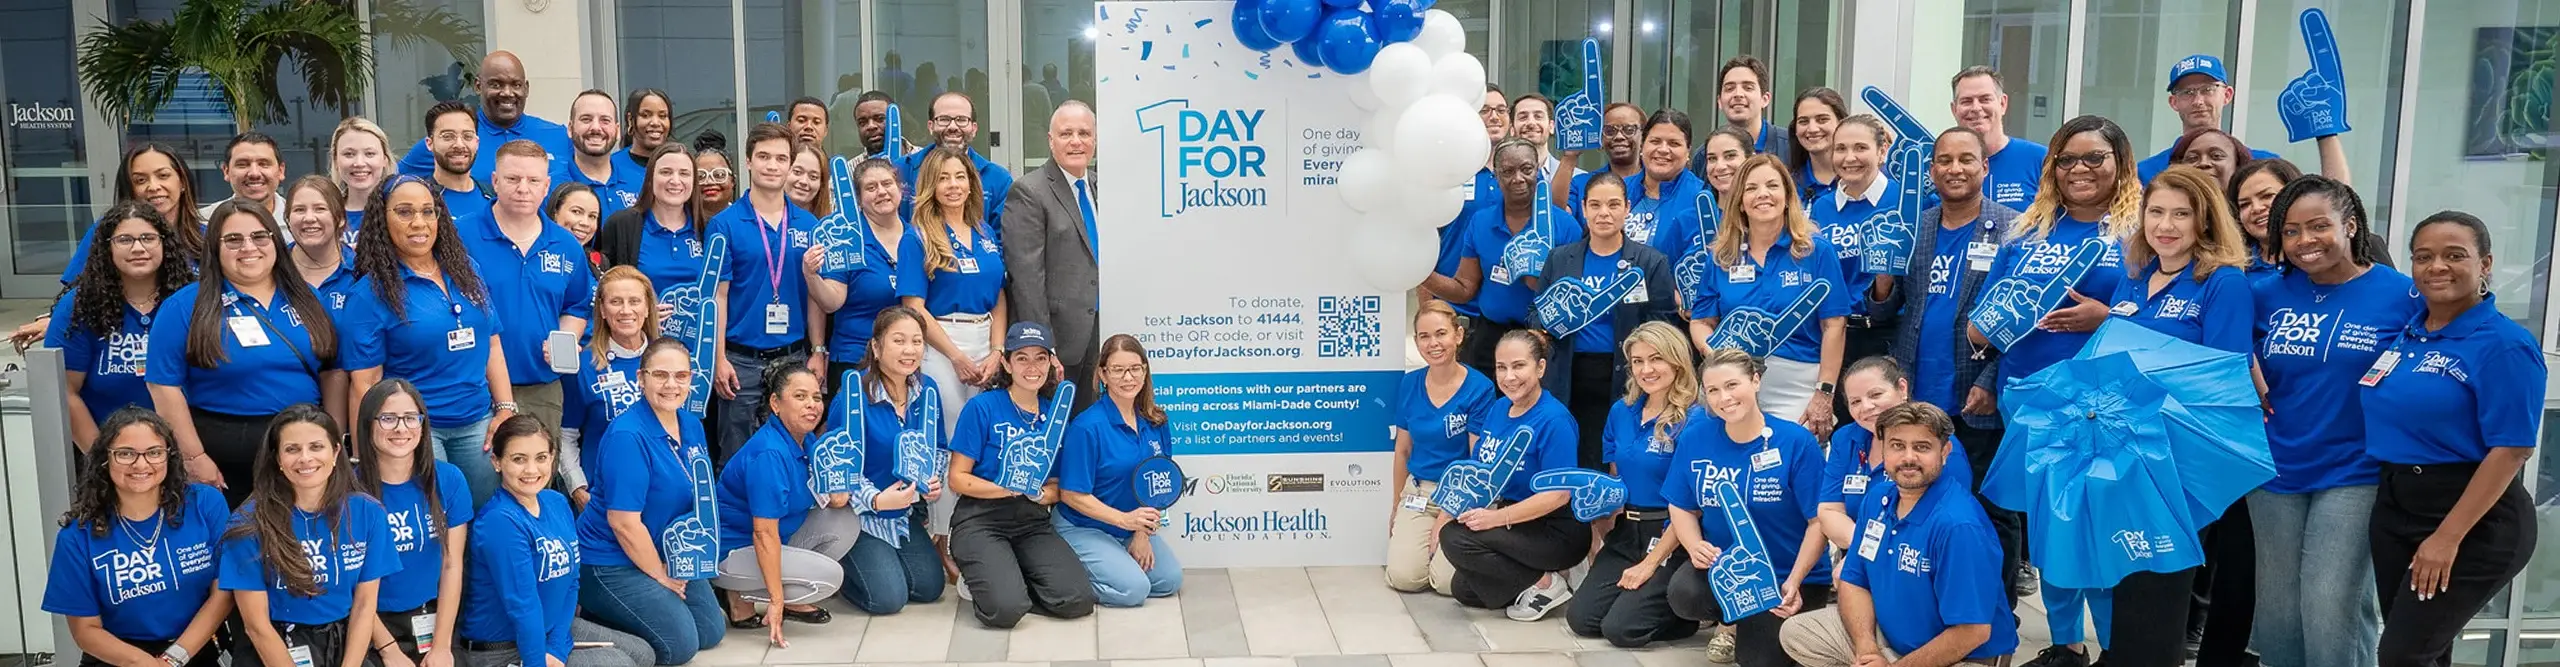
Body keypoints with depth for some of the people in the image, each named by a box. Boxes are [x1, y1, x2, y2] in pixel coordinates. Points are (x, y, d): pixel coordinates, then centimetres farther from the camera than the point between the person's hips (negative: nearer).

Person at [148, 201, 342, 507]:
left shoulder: (306, 298, 8)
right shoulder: (186, 307, -5)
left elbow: (333, 370, 10)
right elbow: (165, 386, -7)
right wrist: (194, 458, -11)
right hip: (223, 463, -3)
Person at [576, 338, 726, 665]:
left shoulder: (692, 426, 1)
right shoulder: (628, 436, -24)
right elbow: (624, 522, -24)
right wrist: (660, 575, -15)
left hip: (670, 554, 9)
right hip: (612, 562, -8)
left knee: (710, 633, 10)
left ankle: (619, 614, 22)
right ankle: (595, 618, 5)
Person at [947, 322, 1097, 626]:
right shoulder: (982, 407, -6)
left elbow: (1056, 488, 13)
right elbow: (958, 478, -6)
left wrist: (1041, 494, -12)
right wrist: (1009, 489, -20)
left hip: (1033, 522, 4)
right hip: (981, 520, -4)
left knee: (1078, 600, -18)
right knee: (1005, 608, -27)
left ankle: (1009, 577, 10)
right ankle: (978, 578, 9)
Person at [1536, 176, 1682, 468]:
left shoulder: (1651, 261, 4)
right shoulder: (1559, 258, 11)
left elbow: (1663, 328, 1)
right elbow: (1536, 315, 16)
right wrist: (1548, 323, -6)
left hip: (1627, 381, -2)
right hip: (1570, 381, 2)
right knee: (1580, 466, 3)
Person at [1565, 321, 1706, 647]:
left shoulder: (1693, 421, -13)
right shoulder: (1621, 412, 7)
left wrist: (1651, 563, -14)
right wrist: (1603, 513, -3)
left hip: (1671, 539, -6)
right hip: (1625, 534, 7)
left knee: (1620, 628, -17)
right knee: (1580, 618, -6)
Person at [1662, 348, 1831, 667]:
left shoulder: (1797, 442, -14)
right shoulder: (1694, 438, -4)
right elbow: (1683, 508, 7)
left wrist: (1794, 583, -21)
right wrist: (1695, 547, -15)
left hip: (1787, 574, -2)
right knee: (1684, 595, -29)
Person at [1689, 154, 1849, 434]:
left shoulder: (1816, 250, -1)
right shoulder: (1721, 256, 7)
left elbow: (1834, 325, -3)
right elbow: (1701, 322, 7)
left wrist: (1824, 393, -8)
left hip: (1797, 388, -2)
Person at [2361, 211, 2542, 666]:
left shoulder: (2504, 345, -14)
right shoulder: (2406, 333, 6)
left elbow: (2511, 450, -18)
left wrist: (2448, 537, -19)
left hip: (2473, 522, -7)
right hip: (2394, 508, 7)